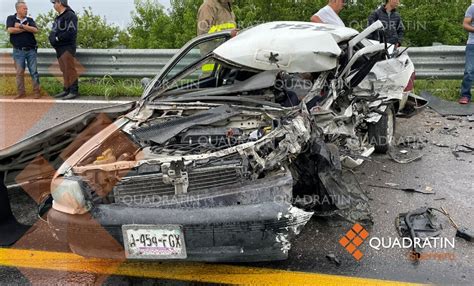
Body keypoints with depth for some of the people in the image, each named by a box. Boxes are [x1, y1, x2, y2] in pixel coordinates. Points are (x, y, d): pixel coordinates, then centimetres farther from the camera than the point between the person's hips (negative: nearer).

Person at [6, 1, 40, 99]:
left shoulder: (30, 20, 9)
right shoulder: (11, 18, 4)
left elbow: (35, 30, -9)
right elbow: (10, 30, -13)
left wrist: (21, 26, -13)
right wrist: (26, 28, -8)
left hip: (31, 50, 1)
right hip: (18, 51, -1)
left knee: (34, 72, 1)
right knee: (19, 72, 2)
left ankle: (36, 91, 7)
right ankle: (21, 92, 10)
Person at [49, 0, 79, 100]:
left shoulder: (70, 15, -11)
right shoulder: (59, 17, 21)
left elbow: (71, 32, -20)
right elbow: (54, 31, 26)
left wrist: (57, 38, -14)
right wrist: (52, 38, 6)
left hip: (67, 48, -9)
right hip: (59, 48, 9)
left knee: (70, 69, -8)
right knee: (64, 70, 11)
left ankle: (74, 91, -4)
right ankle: (66, 90, 17)